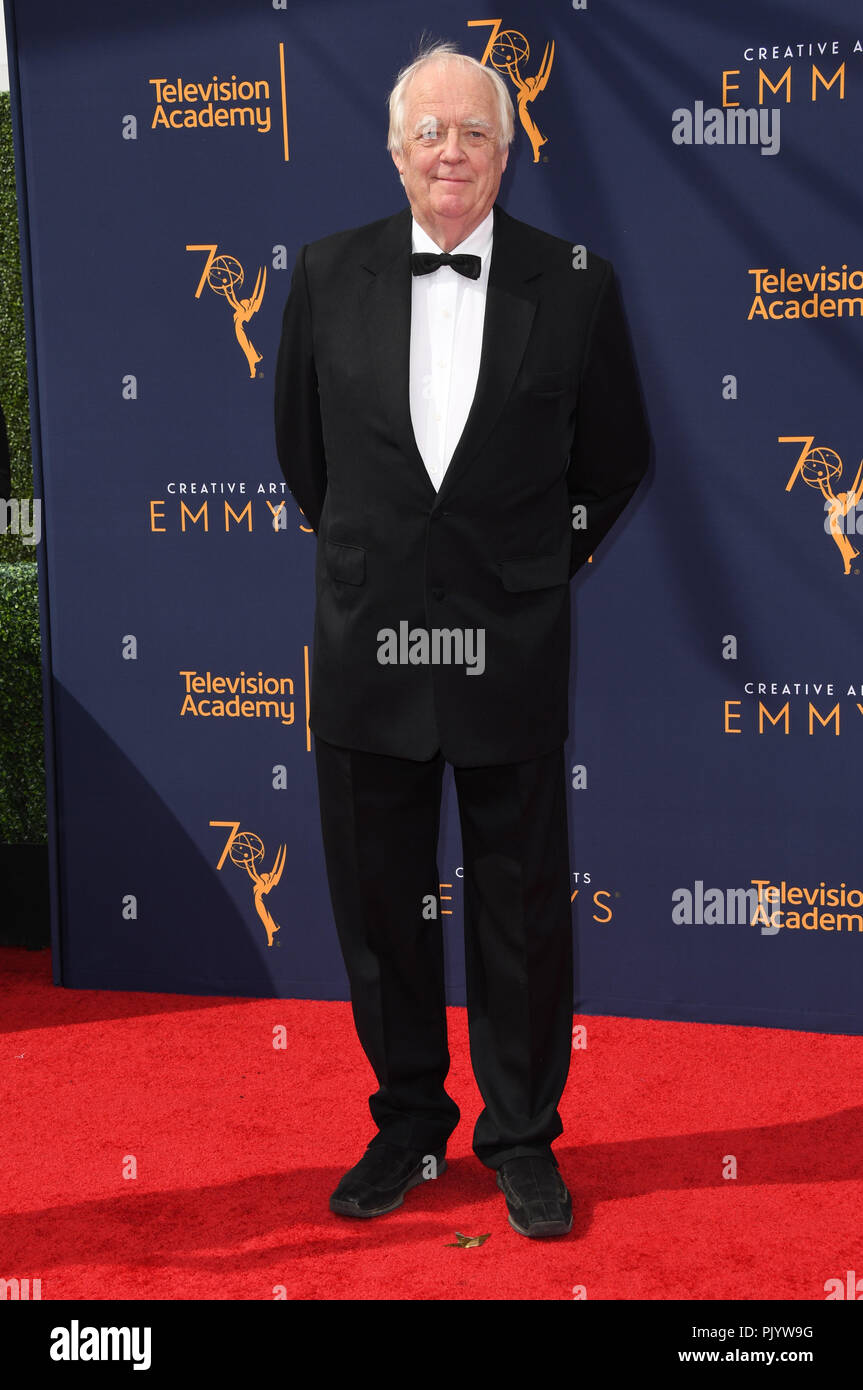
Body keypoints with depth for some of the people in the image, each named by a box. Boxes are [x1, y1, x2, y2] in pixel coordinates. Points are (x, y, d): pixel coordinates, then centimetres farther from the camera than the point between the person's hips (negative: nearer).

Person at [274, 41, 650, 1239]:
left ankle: (521, 1137, 28)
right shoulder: (328, 274, 2)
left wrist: (547, 561, 8)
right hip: (366, 644, 2)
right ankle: (408, 1125, 32)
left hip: (511, 648, -2)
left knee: (522, 909, 9)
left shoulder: (576, 285, -3)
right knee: (378, 903, 12)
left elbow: (617, 459, 8)